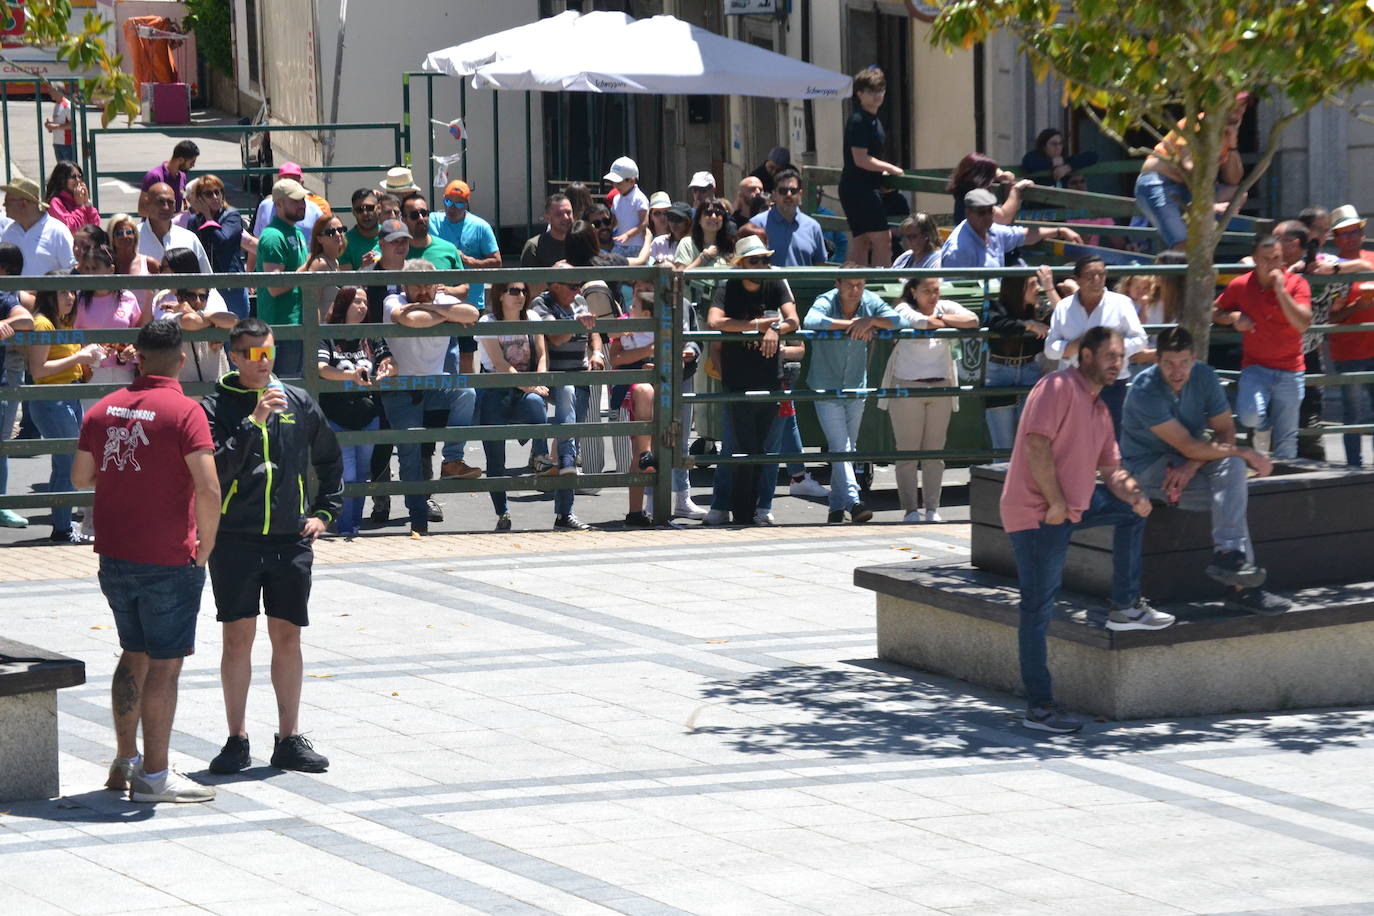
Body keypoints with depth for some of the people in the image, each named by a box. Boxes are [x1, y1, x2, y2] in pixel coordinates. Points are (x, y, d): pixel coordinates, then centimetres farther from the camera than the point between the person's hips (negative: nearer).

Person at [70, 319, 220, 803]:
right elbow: (208, 490, -21)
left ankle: (125, 760, 26)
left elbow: (81, 477, 16)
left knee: (134, 656, 20)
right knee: (165, 665, -1)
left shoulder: (104, 409, 5)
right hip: (169, 561, -6)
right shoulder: (184, 412, -13)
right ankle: (153, 776, 1)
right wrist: (204, 549, -9)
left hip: (115, 558, 6)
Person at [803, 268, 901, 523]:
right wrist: (850, 323, -32)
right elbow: (810, 322, -39)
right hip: (827, 389, -5)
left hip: (856, 388, 5)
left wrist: (870, 321, -27)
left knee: (849, 449, 12)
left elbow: (899, 321, -12)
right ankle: (853, 503, -18)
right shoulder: (825, 302, -18)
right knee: (840, 448, -13)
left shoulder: (871, 303, -5)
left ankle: (837, 505, 22)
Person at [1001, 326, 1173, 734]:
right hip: (1036, 513, -9)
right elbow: (1037, 444, -22)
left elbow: (1110, 468, 17)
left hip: (1073, 504, 9)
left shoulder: (1099, 409, 16)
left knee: (1133, 508, 16)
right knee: (1039, 607, -7)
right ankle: (1038, 707, -5)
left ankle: (1125, 607, 20)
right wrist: (1055, 503, -22)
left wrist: (1133, 493, -5)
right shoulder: (1059, 387, -13)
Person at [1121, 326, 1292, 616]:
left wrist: (1192, 466, -21)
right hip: (1147, 467, -6)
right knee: (1232, 494, -25)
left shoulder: (1204, 376, -3)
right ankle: (1240, 587, -28)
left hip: (1187, 461, 7)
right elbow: (1188, 446, -26)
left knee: (1232, 467, -23)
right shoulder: (1145, 390, -23)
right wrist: (1247, 454, -24)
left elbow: (1225, 430, -3)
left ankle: (1227, 556, -25)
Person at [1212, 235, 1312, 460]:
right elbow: (1214, 312, 13)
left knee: (1286, 441, 4)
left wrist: (1280, 289, -22)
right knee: (1250, 417, -27)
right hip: (1255, 367, 0)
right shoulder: (1240, 285, 0)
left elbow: (1303, 323, -17)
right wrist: (1233, 318, -8)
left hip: (1290, 371, 0)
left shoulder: (1296, 283, -5)